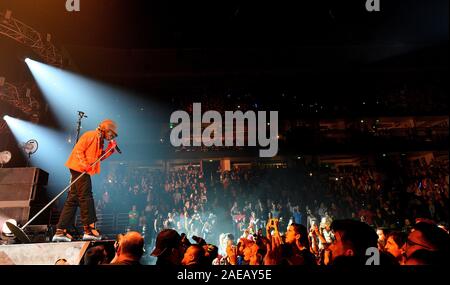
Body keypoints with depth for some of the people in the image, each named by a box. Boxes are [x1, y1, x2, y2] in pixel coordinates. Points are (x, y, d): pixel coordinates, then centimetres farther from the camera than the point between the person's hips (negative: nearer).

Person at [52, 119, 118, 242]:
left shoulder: (99, 140, 23)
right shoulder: (91, 135, -6)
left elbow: (100, 157, 16)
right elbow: (78, 150, -15)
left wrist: (110, 149, 7)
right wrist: (85, 165, -22)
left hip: (84, 171, 10)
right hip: (79, 168, -10)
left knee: (73, 199, 7)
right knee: (86, 197, -10)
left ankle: (60, 231, 8)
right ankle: (89, 229, -8)